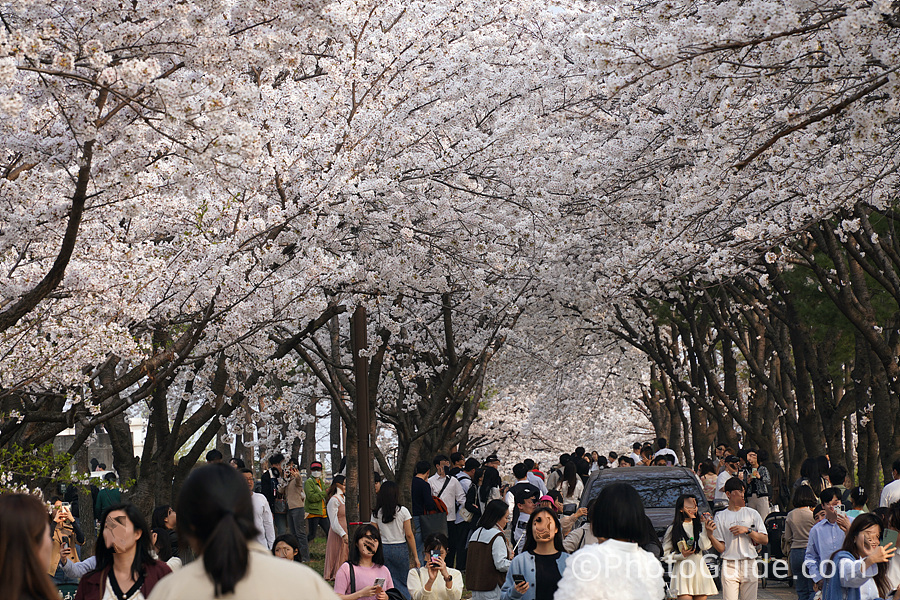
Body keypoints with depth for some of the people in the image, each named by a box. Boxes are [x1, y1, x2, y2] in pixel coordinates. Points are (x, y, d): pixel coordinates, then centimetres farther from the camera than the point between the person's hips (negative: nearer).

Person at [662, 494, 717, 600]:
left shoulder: (699, 526, 12)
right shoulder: (673, 529, 5)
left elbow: (705, 546, -5)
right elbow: (665, 554, 5)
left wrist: (704, 525, -4)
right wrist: (681, 555, -9)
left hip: (699, 570, 3)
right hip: (683, 571, -3)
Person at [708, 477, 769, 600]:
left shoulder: (752, 514, 9)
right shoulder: (721, 516, 6)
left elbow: (765, 539, 4)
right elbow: (721, 548, 1)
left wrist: (747, 530, -8)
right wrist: (710, 535, -16)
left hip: (749, 566, 1)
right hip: (729, 566, -1)